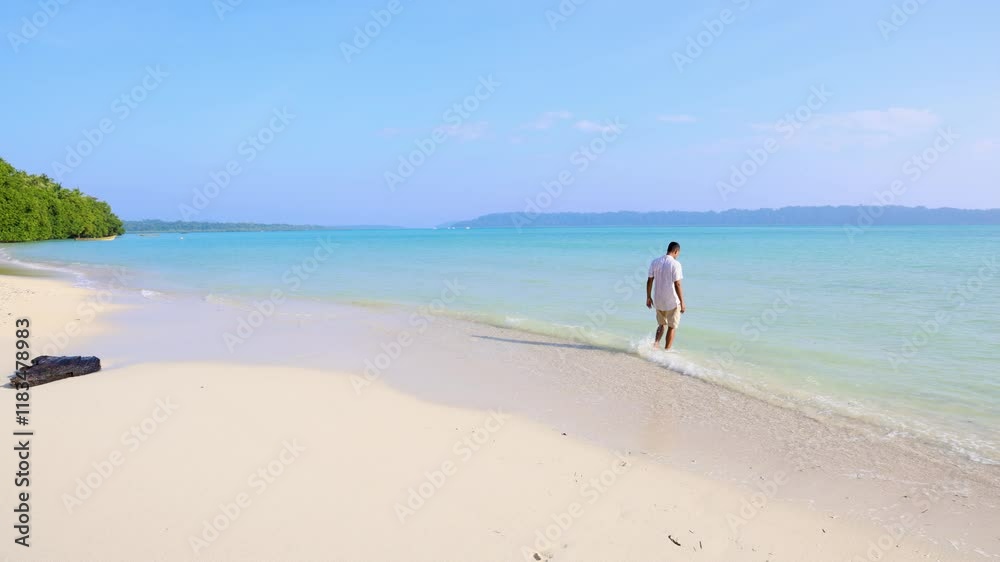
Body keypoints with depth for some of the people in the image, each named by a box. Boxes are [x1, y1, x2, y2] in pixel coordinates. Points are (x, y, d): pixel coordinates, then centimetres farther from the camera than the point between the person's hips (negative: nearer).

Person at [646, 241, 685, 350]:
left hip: (658, 300, 5)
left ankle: (656, 342, 1)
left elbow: (650, 281, 4)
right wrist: (682, 303, -11)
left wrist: (648, 297, 15)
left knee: (661, 324, 22)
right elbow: (677, 285, -16)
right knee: (671, 327, 10)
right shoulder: (675, 264, -14)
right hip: (672, 301, -5)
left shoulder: (655, 262, 1)